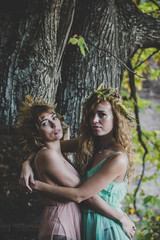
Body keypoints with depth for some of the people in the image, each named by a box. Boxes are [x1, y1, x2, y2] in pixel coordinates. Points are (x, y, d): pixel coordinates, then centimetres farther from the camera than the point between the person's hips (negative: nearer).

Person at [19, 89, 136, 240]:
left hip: (105, 227, -7)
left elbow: (79, 195, -22)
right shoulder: (88, 144, 1)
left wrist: (36, 185, -16)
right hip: (88, 222, 7)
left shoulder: (118, 160, -21)